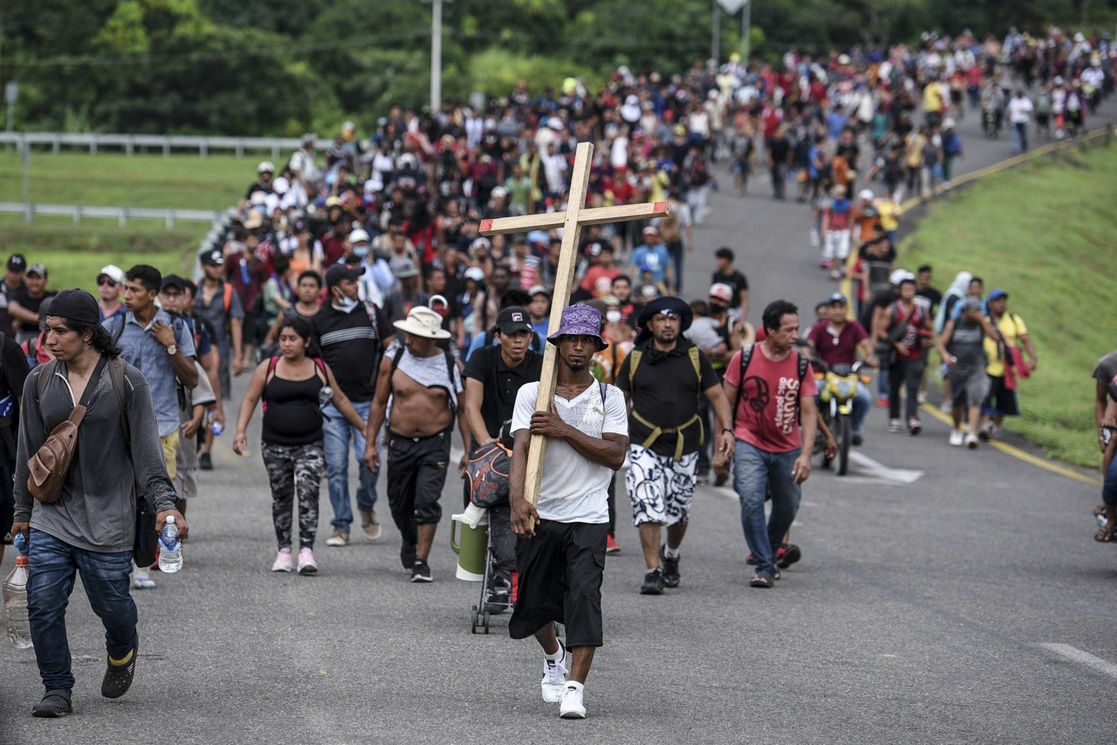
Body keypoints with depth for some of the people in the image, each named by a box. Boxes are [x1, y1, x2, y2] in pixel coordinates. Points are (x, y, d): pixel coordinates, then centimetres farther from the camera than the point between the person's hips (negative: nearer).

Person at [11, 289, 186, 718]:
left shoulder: (127, 381, -5)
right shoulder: (39, 382, 5)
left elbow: (145, 447, -5)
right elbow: (29, 452, 12)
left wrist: (164, 503, -13)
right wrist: (23, 511, 16)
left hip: (107, 518, -3)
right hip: (51, 518, 3)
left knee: (111, 603, 4)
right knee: (43, 604, -6)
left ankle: (121, 654, 37)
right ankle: (58, 690, 6)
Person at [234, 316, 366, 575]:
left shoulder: (320, 369, 5)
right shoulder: (268, 368, 1)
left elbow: (340, 401, 14)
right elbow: (250, 399, 2)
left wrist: (365, 428, 17)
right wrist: (241, 431, -12)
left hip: (310, 446, -1)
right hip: (275, 446, 1)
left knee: (308, 493, -16)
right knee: (281, 498, 9)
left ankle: (307, 551, -19)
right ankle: (284, 551, 21)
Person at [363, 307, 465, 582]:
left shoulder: (450, 365, -4)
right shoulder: (394, 359, -1)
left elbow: (463, 409, 3)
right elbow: (379, 402, 6)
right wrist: (370, 443, 3)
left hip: (435, 444, -2)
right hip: (400, 443, 2)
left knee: (427, 501, -14)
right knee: (399, 503, 13)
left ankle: (421, 561, -8)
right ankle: (409, 541, 43)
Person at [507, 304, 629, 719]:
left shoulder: (609, 397, 5)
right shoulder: (531, 393, 3)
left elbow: (616, 455, -7)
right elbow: (521, 448, -10)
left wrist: (564, 430, -15)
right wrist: (517, 499, -27)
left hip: (588, 518, -1)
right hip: (540, 516, 1)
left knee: (584, 595, -18)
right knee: (534, 602, 10)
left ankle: (574, 687, -18)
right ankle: (553, 657, 42)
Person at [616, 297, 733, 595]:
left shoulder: (695, 358, 4)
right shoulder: (635, 360, 3)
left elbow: (717, 395, 4)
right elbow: (620, 399, 11)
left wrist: (726, 430, -10)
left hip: (685, 447, 1)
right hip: (644, 446, -1)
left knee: (679, 511, 11)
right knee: (648, 508, -14)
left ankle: (671, 556, 40)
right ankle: (652, 572, -10)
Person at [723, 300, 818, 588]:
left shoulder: (801, 365, -4)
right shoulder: (744, 358, -7)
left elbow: (809, 412, -4)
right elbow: (726, 402, 2)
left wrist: (805, 454, -15)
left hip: (788, 448, 3)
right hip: (749, 444, -3)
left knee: (787, 508, 12)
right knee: (751, 500, -20)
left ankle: (769, 554, 38)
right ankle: (764, 567, -15)